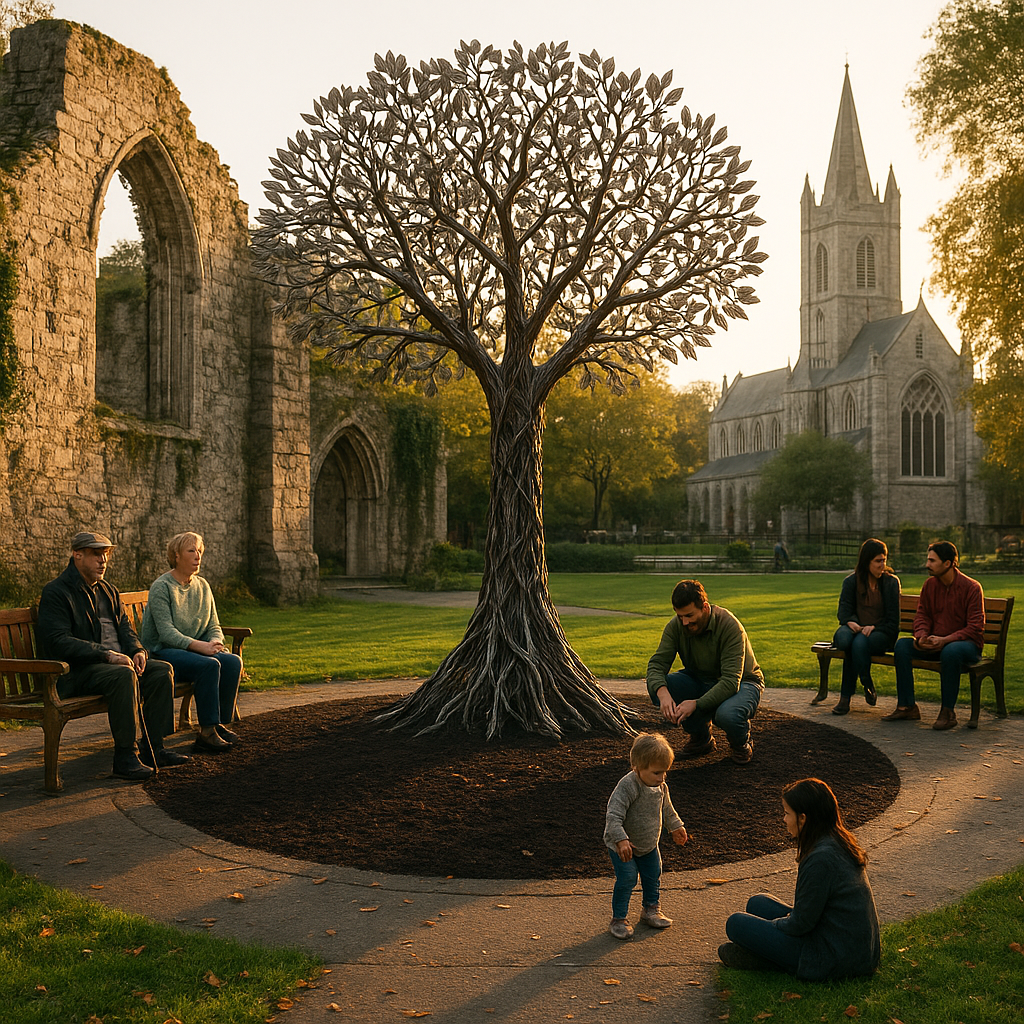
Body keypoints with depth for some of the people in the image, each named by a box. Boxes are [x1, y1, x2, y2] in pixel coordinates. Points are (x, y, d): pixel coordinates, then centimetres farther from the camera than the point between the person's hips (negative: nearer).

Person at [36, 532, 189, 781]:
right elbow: (58, 642, -18)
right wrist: (107, 655, -25)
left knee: (162, 670, -12)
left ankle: (153, 748, -9)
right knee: (125, 675, -34)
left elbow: (125, 627, 20)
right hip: (76, 670, -8)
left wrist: (138, 651, -4)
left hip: (117, 660, 8)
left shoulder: (108, 591, 20)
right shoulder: (55, 592, -7)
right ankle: (125, 756, -29)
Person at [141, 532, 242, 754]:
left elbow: (214, 627, 12)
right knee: (209, 665, -33)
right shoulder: (161, 587, -9)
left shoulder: (202, 586, 12)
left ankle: (220, 724, -14)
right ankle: (207, 732, -29)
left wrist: (214, 643, -12)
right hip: (162, 651, -6)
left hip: (194, 649, 6)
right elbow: (166, 632, -18)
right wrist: (199, 646, -29)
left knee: (233, 662, -22)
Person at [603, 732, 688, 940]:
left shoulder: (661, 787, -7)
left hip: (649, 845, 7)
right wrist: (621, 840, -46)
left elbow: (666, 808, 15)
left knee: (653, 876, 16)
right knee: (626, 879, -11)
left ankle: (651, 910, 38)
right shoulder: (627, 786, -32)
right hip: (623, 846, -7)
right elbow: (613, 815, -37)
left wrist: (676, 826, 26)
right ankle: (618, 919, 5)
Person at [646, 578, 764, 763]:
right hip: (701, 682, 5)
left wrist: (696, 704, -43)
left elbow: (731, 681, -34)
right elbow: (657, 664, -19)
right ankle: (700, 737, 1)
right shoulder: (676, 625, -15)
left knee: (727, 715, -39)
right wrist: (662, 692, -40)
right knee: (656, 685, -22)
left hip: (741, 683, -5)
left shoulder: (729, 625, -29)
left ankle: (741, 742, 1)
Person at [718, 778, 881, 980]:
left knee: (736, 924, -5)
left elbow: (801, 924, -17)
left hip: (836, 961, -9)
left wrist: (773, 924, 1)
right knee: (757, 903, 16)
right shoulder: (839, 843, 3)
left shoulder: (821, 859, -26)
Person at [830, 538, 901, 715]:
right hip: (856, 628, 2)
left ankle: (846, 697, -21)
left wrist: (873, 628, -16)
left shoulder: (891, 582, 5)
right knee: (843, 639, -35)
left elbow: (893, 619, 2)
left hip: (882, 633, -2)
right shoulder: (851, 581, 9)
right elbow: (844, 610, 5)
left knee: (860, 642, -36)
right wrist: (851, 622, -18)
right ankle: (868, 686, -23)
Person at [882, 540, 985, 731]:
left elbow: (975, 628, -16)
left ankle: (948, 711, -25)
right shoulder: (930, 584, 4)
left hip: (968, 644, -6)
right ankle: (907, 707, -14)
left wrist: (945, 640, -28)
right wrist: (922, 636, -15)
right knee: (902, 644, -17)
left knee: (950, 651, -40)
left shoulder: (971, 587, -13)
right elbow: (922, 615, 8)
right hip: (936, 643, 6)